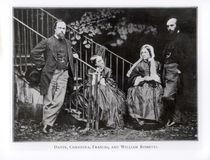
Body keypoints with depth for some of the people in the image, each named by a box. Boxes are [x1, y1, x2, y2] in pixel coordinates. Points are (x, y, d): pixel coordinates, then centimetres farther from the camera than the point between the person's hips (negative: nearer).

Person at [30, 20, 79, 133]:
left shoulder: (67, 43, 15)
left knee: (59, 101, -5)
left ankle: (48, 123, 4)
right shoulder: (47, 42, -2)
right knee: (48, 101, 1)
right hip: (50, 74, -4)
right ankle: (46, 124, 13)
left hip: (63, 74, 4)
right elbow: (34, 53, -3)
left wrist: (72, 56, 11)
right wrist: (41, 65, -6)